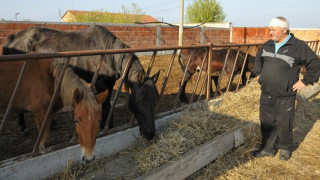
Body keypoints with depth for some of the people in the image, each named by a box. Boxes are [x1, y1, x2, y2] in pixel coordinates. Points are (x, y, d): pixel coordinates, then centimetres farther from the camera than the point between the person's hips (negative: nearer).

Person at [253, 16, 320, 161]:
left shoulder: (298, 46, -9)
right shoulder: (268, 45, 8)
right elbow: (258, 59, 26)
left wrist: (305, 81, -7)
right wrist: (258, 74, 16)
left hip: (285, 97, -5)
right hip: (266, 95, 5)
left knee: (284, 125, 7)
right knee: (266, 123, 12)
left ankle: (286, 149, 31)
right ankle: (268, 148, 28)